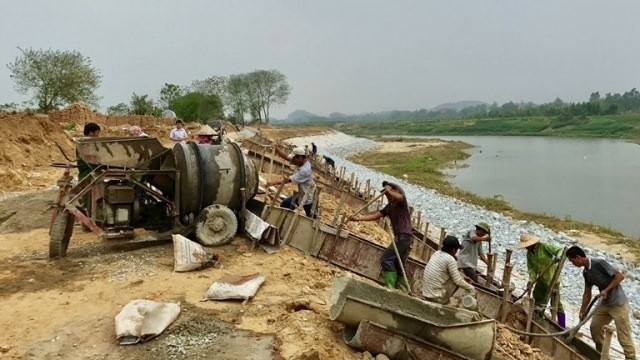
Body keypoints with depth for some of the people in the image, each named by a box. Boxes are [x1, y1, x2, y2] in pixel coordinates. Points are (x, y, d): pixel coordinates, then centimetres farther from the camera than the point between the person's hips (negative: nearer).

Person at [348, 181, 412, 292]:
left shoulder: (401, 202, -3)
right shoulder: (389, 206, 18)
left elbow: (399, 197, -30)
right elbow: (375, 216, 16)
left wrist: (389, 190, -16)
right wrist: (358, 218, 9)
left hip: (403, 235, -9)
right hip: (401, 236, 9)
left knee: (386, 259, -11)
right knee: (398, 264, 14)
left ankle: (390, 287, -12)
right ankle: (403, 290, 19)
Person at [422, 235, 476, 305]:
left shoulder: (436, 253, 8)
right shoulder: (450, 260, -15)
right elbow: (458, 281, -10)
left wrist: (462, 277, 25)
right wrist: (471, 288, 7)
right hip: (436, 297, -8)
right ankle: (444, 300, 3)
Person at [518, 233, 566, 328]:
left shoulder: (544, 246, -20)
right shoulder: (529, 253, 0)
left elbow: (560, 250, -24)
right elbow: (531, 268, -2)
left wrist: (558, 256, -45)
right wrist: (531, 279, -17)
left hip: (552, 278, -8)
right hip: (542, 279, 8)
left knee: (556, 302, -5)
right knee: (537, 298, 19)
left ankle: (562, 327, 4)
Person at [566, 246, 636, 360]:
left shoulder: (599, 263, -20)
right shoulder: (585, 272, 5)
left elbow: (620, 276, -19)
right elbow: (587, 293, 12)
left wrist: (606, 290, -22)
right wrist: (582, 312, 12)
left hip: (618, 304, -9)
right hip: (604, 304, 9)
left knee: (623, 336, -5)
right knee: (594, 328, 12)